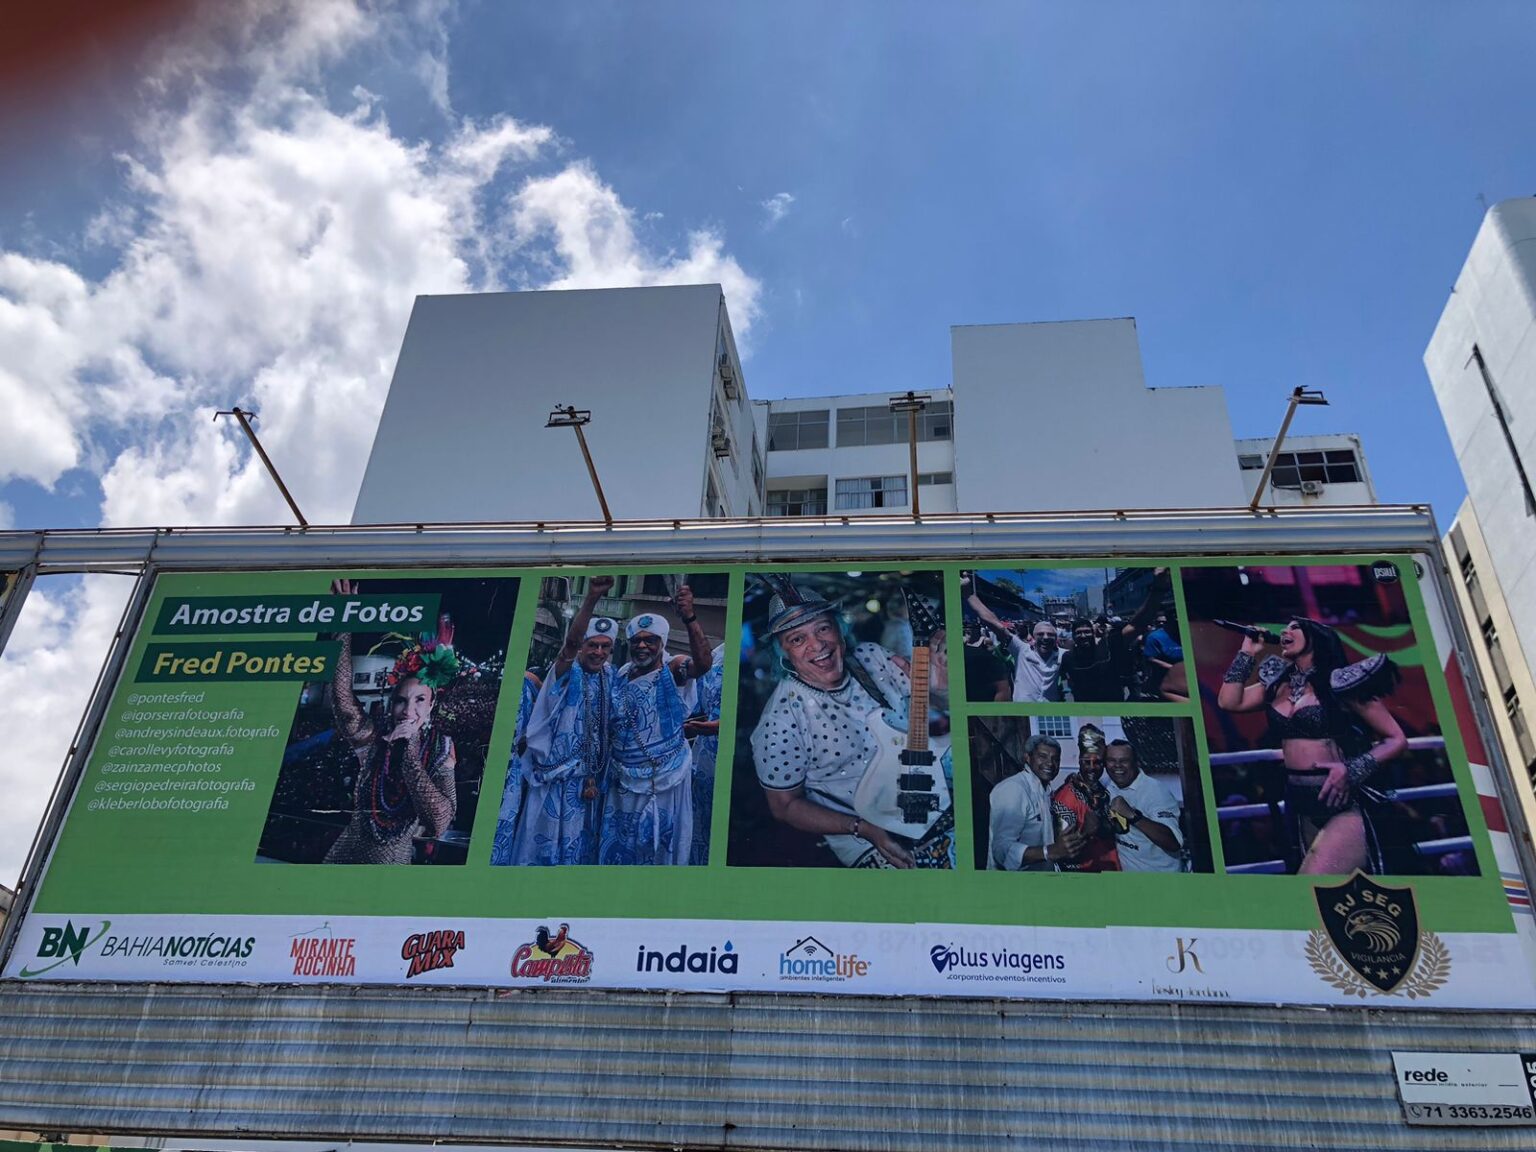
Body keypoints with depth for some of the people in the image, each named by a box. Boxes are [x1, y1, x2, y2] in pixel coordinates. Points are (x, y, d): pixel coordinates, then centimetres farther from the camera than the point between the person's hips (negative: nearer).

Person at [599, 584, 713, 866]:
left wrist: (689, 619, -49)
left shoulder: (674, 670, -13)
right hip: (623, 781, 5)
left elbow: (702, 663, -36)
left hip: (665, 779, -5)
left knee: (660, 847, 10)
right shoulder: (621, 675, 5)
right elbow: (608, 726, 14)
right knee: (616, 848, 17)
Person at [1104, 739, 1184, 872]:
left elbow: (1174, 843, -34)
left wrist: (1132, 815, -41)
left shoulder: (1156, 790, -22)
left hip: (1160, 871, -6)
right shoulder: (1108, 789, -3)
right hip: (1124, 869, 6)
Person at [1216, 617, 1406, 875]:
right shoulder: (1278, 684, 13)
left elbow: (1397, 739, -4)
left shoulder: (1340, 681, -5)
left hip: (1344, 807, -6)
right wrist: (1247, 652, 7)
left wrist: (1352, 770, -18)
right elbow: (1229, 701, 6)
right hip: (1302, 808, 6)